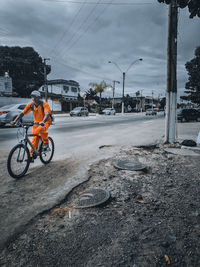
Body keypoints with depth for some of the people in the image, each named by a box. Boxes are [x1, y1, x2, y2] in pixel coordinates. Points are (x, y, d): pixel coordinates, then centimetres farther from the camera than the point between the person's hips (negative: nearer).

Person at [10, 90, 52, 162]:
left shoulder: (44, 104, -21)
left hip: (46, 122, -4)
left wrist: (43, 121, -55)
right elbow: (22, 113, -10)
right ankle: (32, 155, 7)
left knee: (41, 129, -37)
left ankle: (46, 142, -11)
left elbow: (47, 114, -36)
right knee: (35, 138, -3)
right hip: (36, 122, 4)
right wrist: (15, 121, -21)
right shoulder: (30, 104, -7)